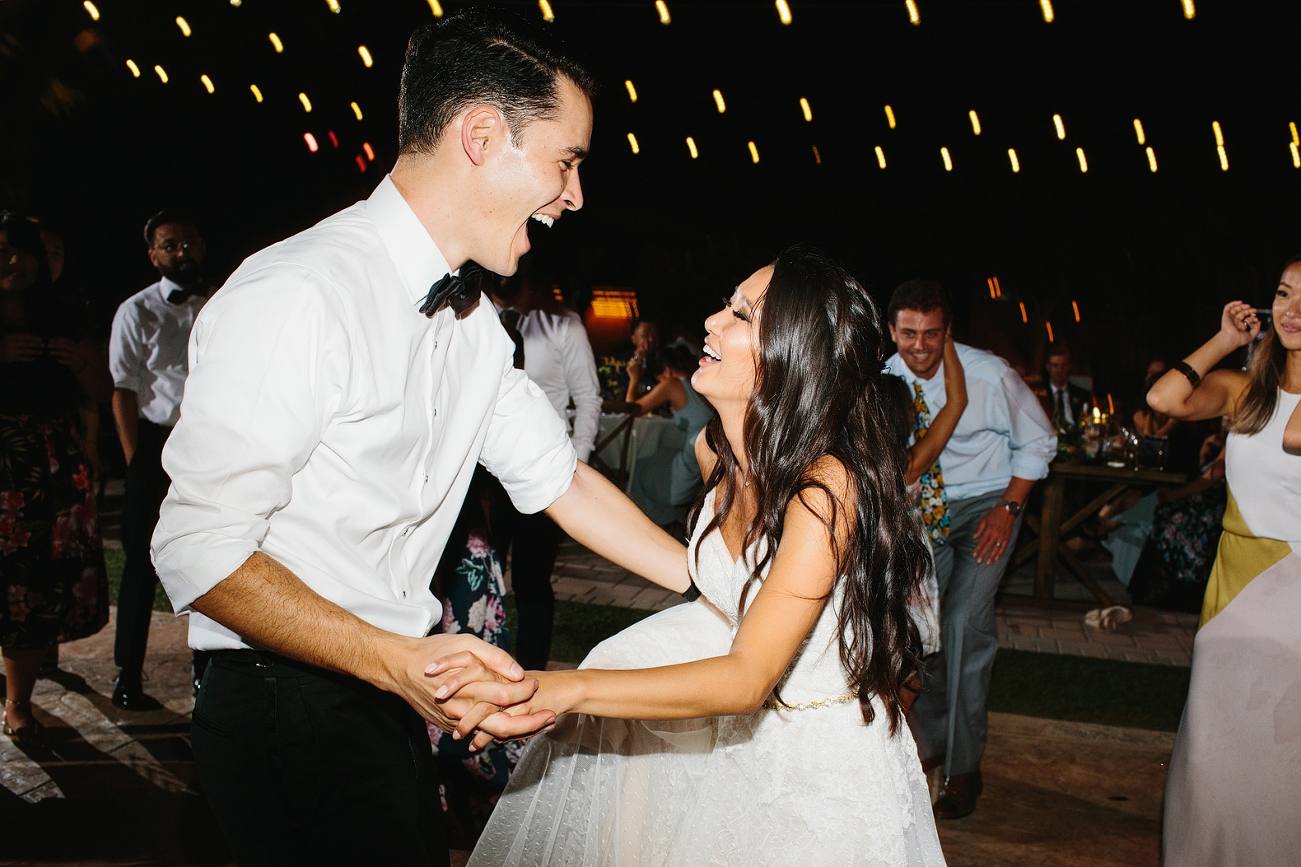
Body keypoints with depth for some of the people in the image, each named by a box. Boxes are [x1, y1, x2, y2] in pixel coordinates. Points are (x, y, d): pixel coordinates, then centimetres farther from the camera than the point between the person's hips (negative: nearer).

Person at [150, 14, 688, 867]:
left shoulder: (472, 321, 6)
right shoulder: (298, 296, -24)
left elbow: (559, 478, 10)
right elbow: (198, 550, -25)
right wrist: (398, 662, -32)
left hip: (399, 695, 8)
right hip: (290, 709, -8)